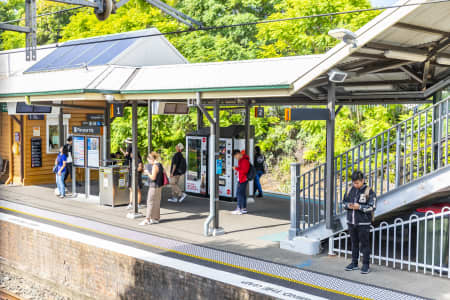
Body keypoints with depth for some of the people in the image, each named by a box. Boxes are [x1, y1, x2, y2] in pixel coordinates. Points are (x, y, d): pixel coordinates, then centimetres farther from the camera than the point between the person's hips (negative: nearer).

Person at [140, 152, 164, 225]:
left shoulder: (154, 166, -18)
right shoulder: (160, 165, 11)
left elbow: (153, 177, -23)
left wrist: (148, 173, -9)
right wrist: (149, 173, 16)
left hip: (154, 187, -10)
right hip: (159, 186, 10)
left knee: (150, 202, -5)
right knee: (156, 202, 13)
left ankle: (147, 220, -2)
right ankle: (155, 218, 18)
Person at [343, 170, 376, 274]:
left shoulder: (369, 191, -9)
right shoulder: (351, 190, 6)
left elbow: (372, 207, -11)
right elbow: (344, 201, 15)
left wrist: (359, 207, -22)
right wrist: (348, 205, -7)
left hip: (363, 223, -5)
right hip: (351, 222, 5)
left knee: (365, 244, 2)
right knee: (354, 243, 14)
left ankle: (366, 265, 10)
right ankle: (354, 263, 24)